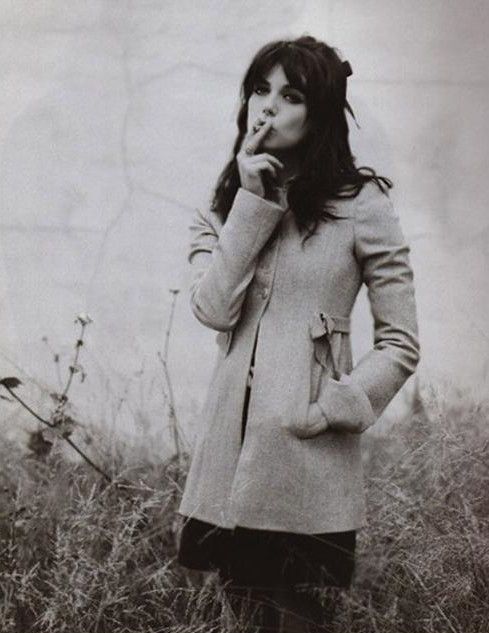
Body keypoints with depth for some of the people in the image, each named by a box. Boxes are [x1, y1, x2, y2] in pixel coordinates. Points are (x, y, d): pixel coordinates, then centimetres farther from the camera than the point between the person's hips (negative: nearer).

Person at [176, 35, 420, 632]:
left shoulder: (361, 203, -3)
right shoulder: (221, 206, 11)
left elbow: (401, 342, -2)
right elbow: (213, 309, -7)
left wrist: (331, 408, -14)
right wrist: (253, 200, -9)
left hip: (310, 453, -4)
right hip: (231, 438, 5)